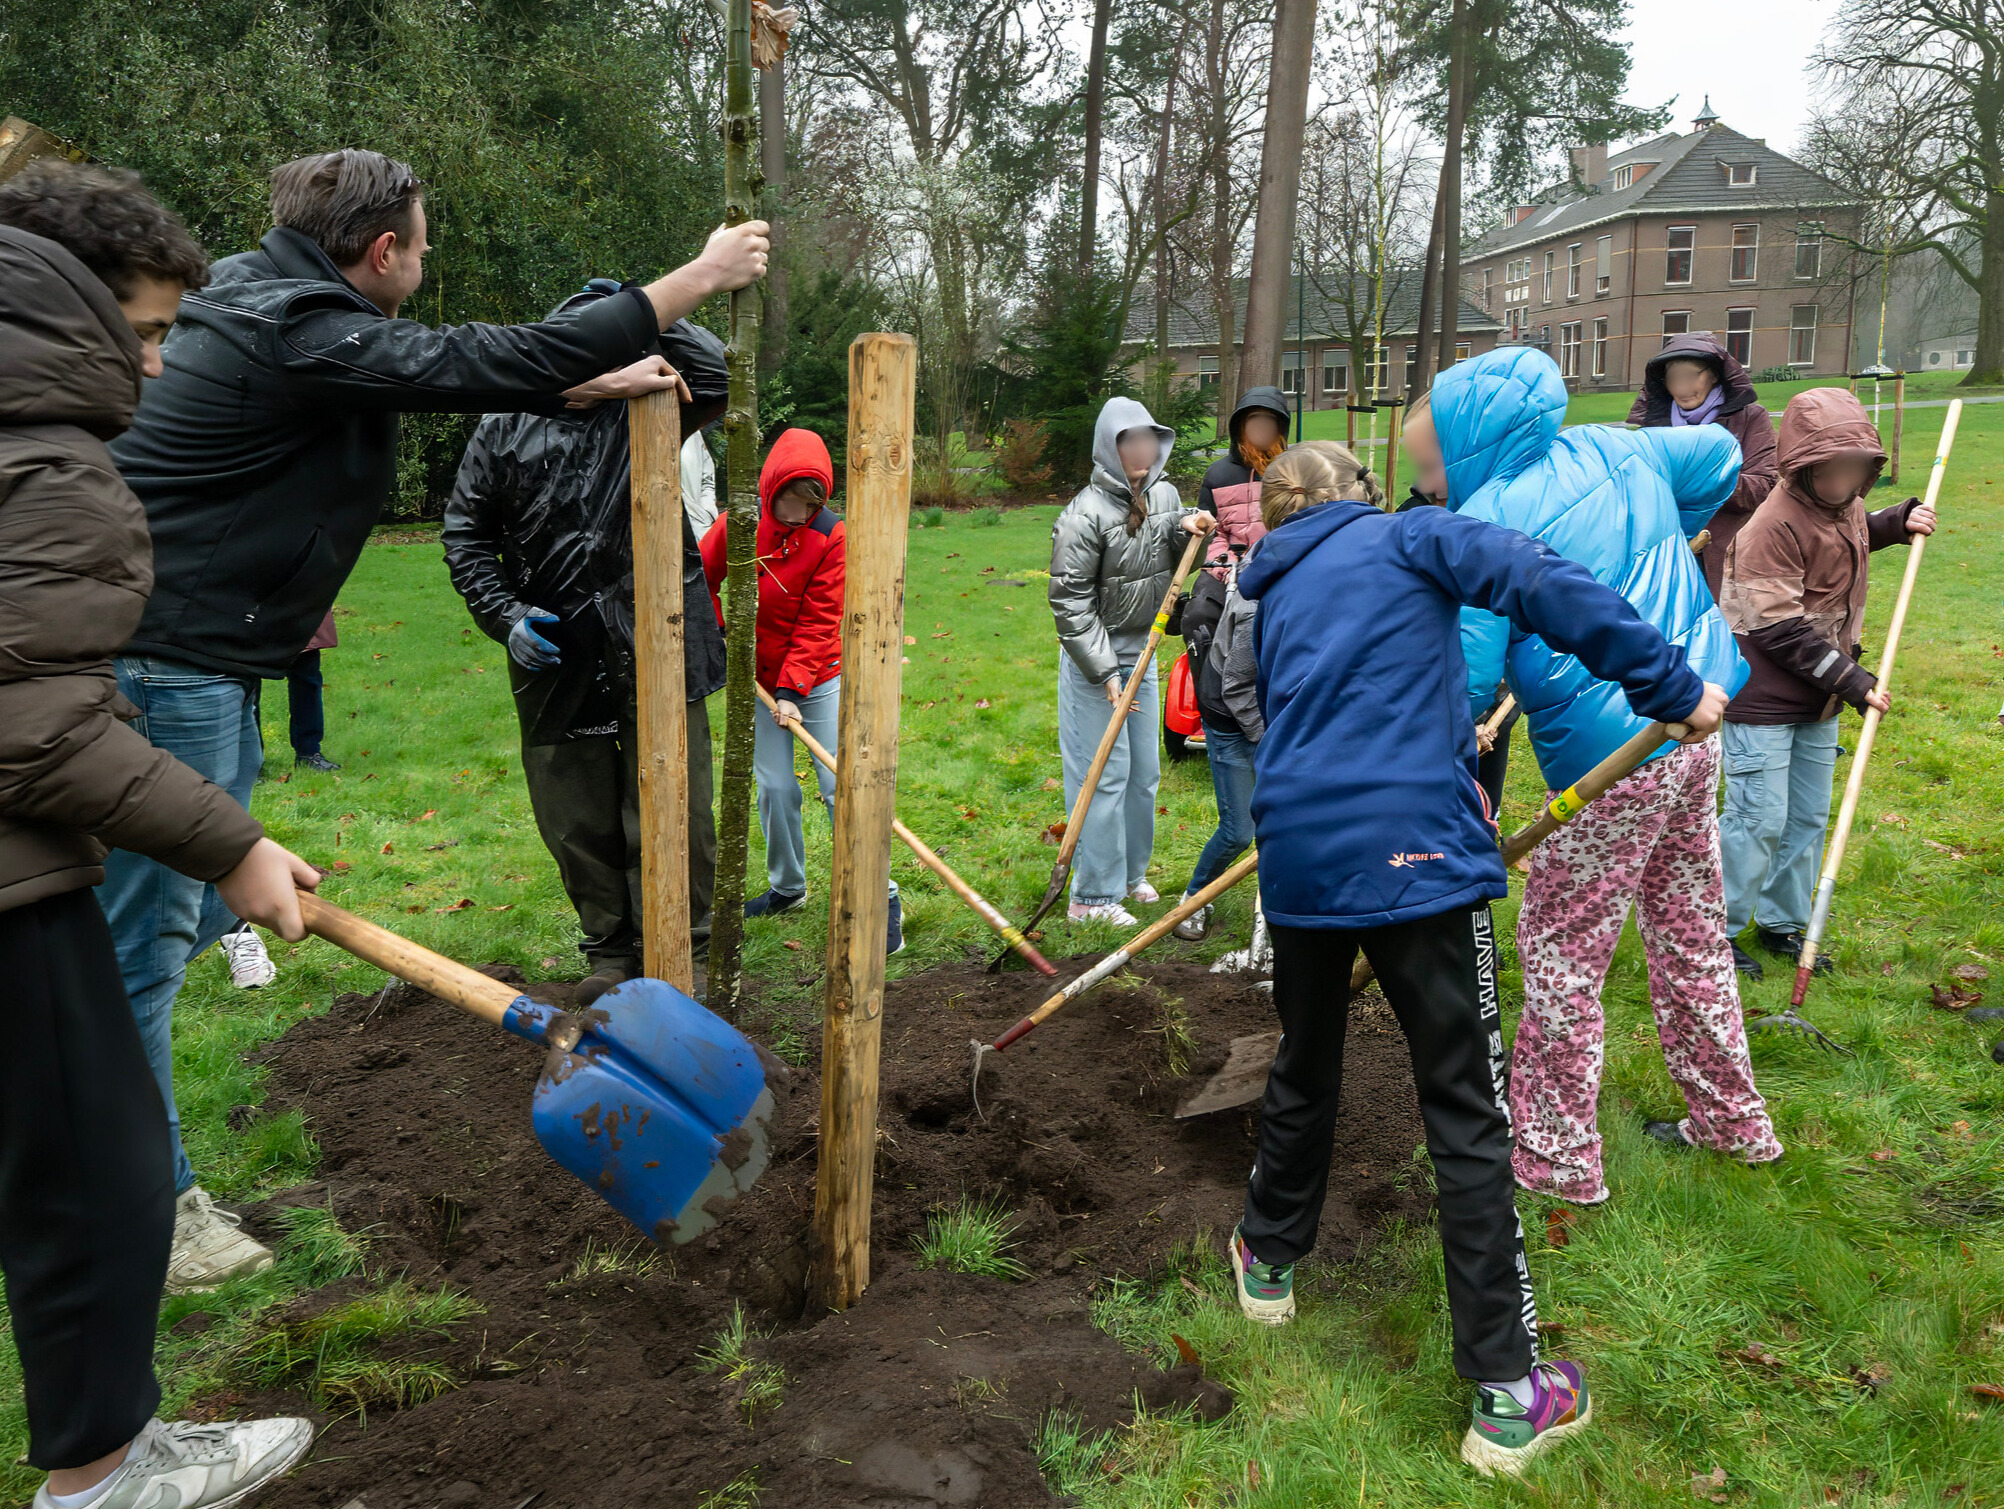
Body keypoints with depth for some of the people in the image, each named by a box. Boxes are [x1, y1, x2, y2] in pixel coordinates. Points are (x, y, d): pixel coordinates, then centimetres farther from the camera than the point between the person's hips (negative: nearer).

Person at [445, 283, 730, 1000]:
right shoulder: (504, 428, 10)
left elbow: (721, 374, -7)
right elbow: (466, 532, 11)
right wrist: (505, 616, -2)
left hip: (655, 645, -2)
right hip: (554, 654, 2)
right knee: (576, 817, 9)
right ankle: (611, 950, 26)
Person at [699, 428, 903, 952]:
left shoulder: (830, 536, -13)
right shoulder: (738, 524, -8)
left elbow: (819, 622, -14)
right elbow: (702, 580, 9)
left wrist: (794, 688, -21)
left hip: (818, 677, -2)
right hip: (759, 679, 2)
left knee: (839, 787, -5)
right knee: (775, 789, 4)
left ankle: (881, 900, 3)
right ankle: (786, 888, 26)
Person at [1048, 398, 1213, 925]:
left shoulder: (1164, 495, 3)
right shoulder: (1086, 515, -19)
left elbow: (1177, 566, 16)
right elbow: (1070, 601, -18)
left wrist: (1186, 531, -7)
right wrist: (1106, 672, -21)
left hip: (1141, 652, 8)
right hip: (1093, 658, -7)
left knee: (1144, 769, 16)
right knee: (1104, 774, -5)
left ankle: (1130, 871, 34)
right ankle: (1093, 895, 6)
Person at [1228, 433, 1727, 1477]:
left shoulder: (1274, 598, 21)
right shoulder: (1411, 536, 5)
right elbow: (1546, 587, -12)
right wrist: (1673, 689, -8)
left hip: (1298, 858, 5)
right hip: (1414, 853, -5)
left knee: (1304, 1068, 25)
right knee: (1465, 1113, 2)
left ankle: (1270, 1259, 44)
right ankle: (1506, 1393, 8)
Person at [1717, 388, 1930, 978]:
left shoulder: (1845, 508, 5)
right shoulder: (1774, 525, -22)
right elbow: (1779, 629, -23)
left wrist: (1898, 522, 13)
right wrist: (1850, 680, -21)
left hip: (1820, 697, 9)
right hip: (1763, 693, -9)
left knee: (1808, 816, 15)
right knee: (1759, 817, -6)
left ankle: (1782, 924, 29)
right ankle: (1718, 930, 10)